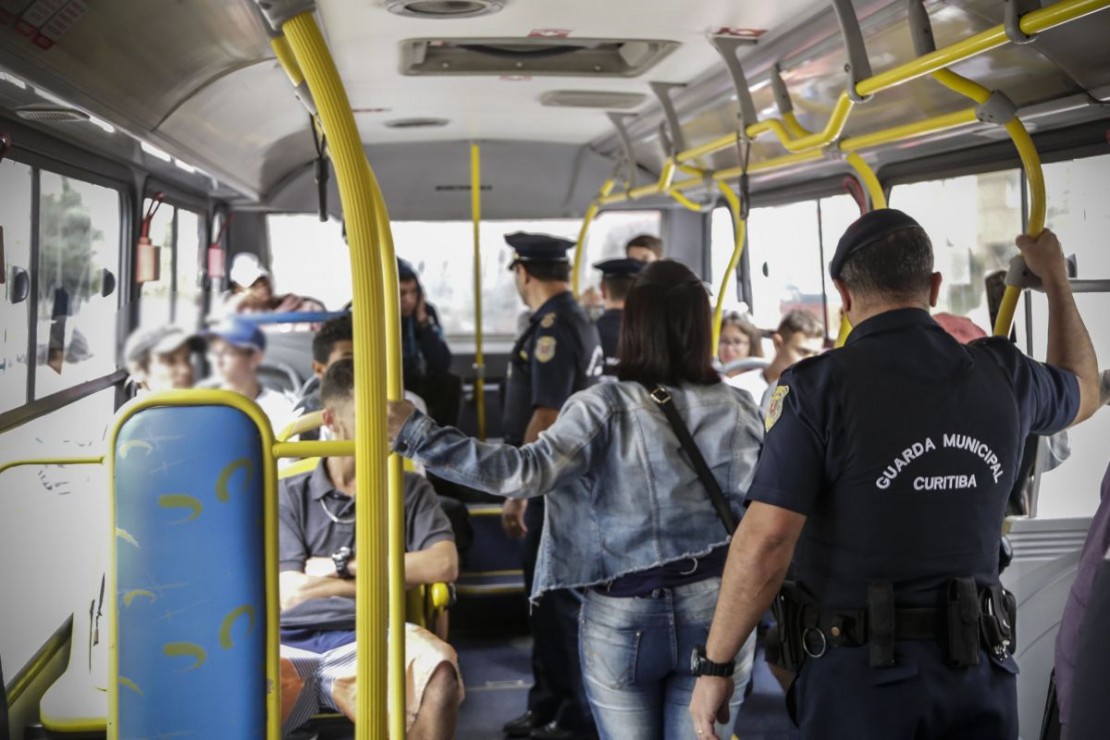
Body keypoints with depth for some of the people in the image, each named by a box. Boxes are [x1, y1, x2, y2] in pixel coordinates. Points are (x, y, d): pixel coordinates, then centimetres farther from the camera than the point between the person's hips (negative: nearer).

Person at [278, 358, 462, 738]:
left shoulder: (411, 490, 12)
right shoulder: (289, 495, 9)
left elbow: (443, 565, -5)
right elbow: (292, 593, -1)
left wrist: (343, 567, -3)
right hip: (292, 642, 0)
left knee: (438, 673, -34)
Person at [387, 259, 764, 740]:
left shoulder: (606, 407, -12)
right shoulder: (737, 409, -3)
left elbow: (527, 471, -23)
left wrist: (417, 435, -19)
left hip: (623, 617, -2)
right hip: (718, 612, 2)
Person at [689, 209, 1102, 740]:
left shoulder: (818, 386, -12)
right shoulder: (1000, 374, 3)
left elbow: (765, 542, -19)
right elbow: (1083, 388, 27)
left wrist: (714, 664, -9)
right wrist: (1056, 279, 40)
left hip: (861, 671, -4)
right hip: (979, 670, 5)